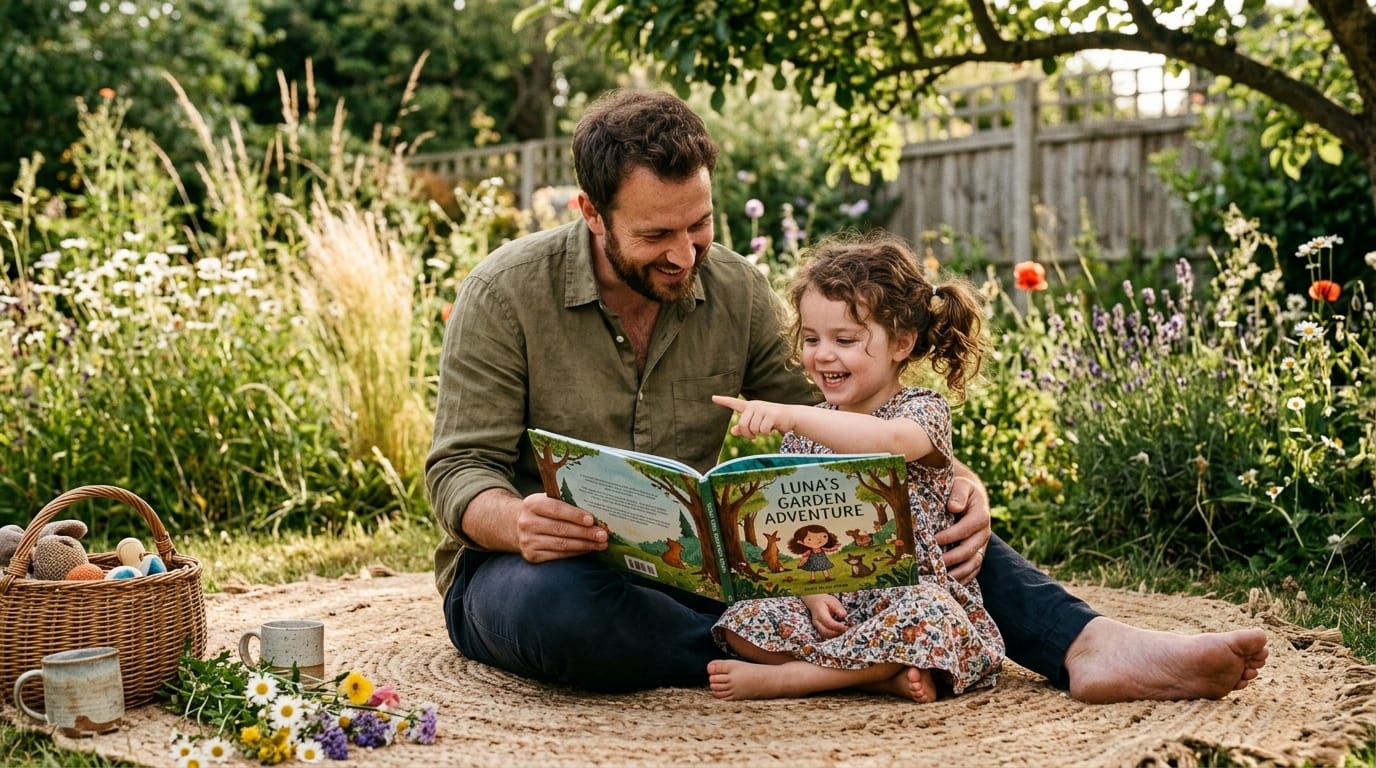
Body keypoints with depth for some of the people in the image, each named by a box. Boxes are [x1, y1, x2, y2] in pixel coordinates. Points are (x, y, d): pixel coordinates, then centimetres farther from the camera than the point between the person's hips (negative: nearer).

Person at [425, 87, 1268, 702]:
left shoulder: (738, 292, -1)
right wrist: (516, 521, -38)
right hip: (532, 566, -3)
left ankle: (1088, 647, -31)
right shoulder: (506, 293, -12)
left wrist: (953, 483, -21)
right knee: (561, 603, -44)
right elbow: (460, 470, -13)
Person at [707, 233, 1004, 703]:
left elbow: (889, 439, -31)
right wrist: (811, 590, -12)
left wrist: (791, 415, -42)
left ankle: (783, 677, -23)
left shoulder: (923, 411, -5)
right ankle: (885, 676, -21)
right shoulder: (806, 430, 11)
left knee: (928, 616, -37)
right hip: (830, 602, 4)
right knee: (742, 622, -19)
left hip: (908, 597, -4)